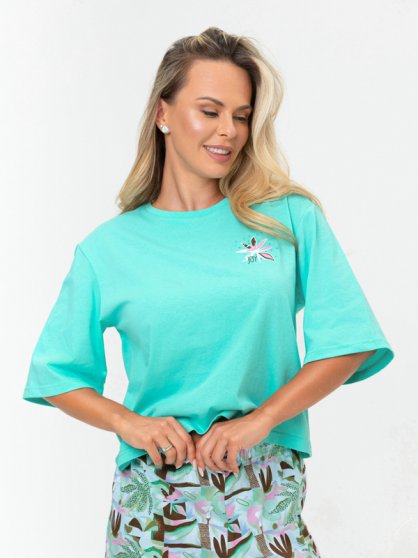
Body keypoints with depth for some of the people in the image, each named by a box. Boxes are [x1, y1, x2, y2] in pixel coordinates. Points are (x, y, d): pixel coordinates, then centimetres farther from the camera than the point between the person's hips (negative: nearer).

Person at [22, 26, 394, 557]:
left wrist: (257, 420, -11)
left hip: (266, 491, 0)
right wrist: (129, 422, -8)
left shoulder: (291, 218, 2)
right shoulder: (107, 249, 4)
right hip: (153, 490, 0)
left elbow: (347, 343, -2)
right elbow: (59, 376, 9)